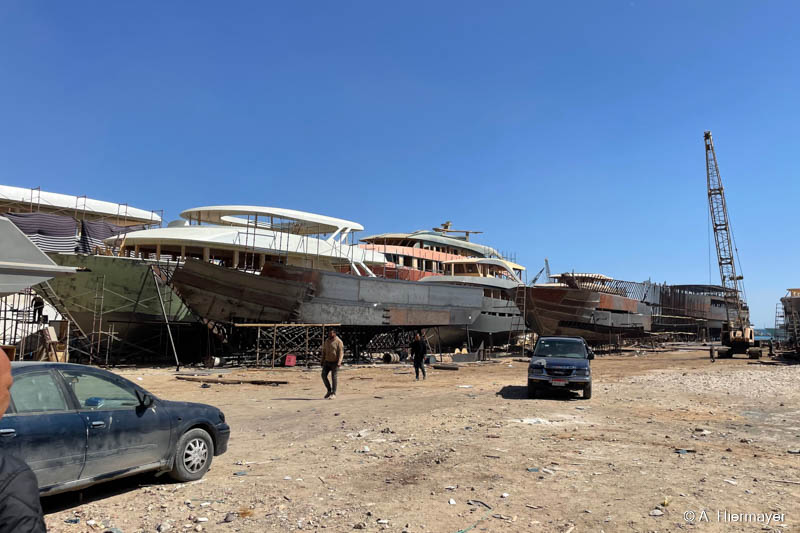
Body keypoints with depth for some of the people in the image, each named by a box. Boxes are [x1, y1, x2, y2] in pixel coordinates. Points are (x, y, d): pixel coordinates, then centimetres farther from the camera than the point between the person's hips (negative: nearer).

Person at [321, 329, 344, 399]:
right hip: (327, 362, 6)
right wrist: (322, 361, 12)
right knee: (323, 375, -4)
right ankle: (329, 391, 12)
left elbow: (341, 353, -16)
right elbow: (324, 351, 15)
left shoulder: (338, 342, -10)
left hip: (335, 362, -6)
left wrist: (339, 362, -27)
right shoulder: (326, 341, 9)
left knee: (333, 378, -5)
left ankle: (333, 394, 4)